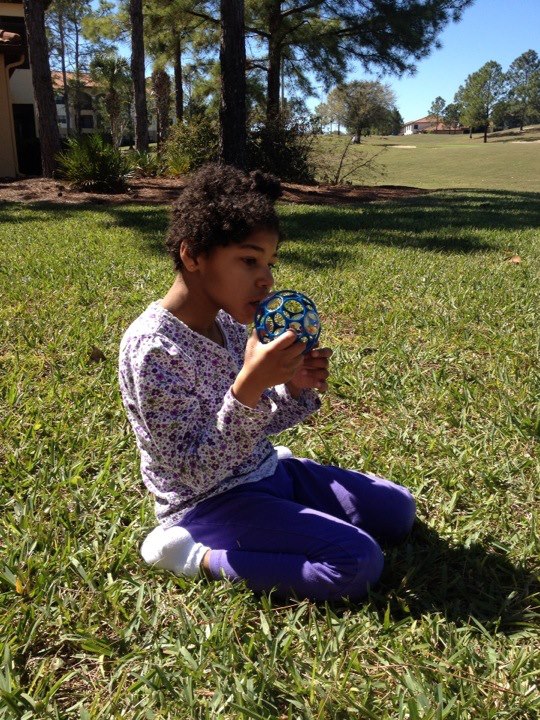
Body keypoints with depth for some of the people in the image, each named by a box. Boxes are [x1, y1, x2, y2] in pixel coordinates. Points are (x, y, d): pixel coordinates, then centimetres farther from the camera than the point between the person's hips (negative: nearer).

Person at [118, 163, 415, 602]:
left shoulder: (230, 324, 1)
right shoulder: (153, 347, -24)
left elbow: (257, 424, 10)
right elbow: (195, 473, -25)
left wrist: (296, 389, -11)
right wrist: (248, 384, -35)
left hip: (265, 468, 8)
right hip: (210, 500, -8)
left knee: (397, 512, 8)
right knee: (360, 563, -21)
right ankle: (195, 554, -9)